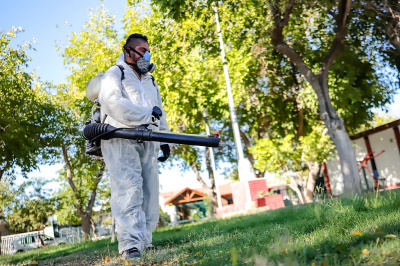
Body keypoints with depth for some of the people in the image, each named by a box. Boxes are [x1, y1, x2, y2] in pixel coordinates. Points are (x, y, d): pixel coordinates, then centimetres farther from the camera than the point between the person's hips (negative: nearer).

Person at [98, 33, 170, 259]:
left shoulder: (150, 80, 29)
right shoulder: (114, 74, 7)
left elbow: (160, 112, 28)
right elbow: (114, 103, -12)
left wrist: (165, 141, 16)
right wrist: (148, 114, -12)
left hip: (148, 142, 7)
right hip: (121, 140, -6)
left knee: (150, 192, 1)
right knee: (129, 190, -17)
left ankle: (145, 242, 7)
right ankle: (130, 245, -22)